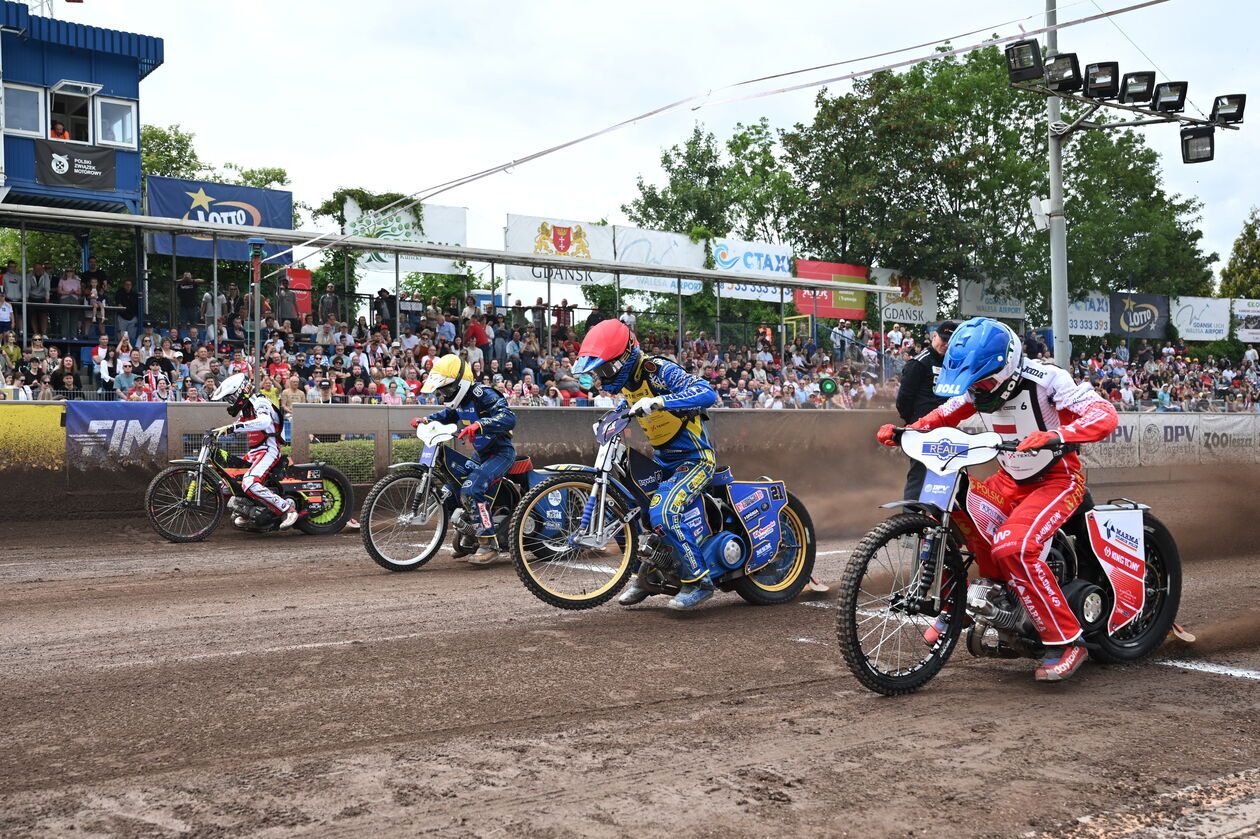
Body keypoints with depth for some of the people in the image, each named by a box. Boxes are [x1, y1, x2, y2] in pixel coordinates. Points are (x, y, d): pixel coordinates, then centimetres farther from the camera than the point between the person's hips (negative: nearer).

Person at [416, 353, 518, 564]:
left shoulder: (484, 395, -21)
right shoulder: (460, 400, 7)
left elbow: (509, 418, -34)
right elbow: (448, 414, 29)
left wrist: (480, 425, -48)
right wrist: (427, 419, 10)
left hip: (501, 452, -10)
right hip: (480, 454, 10)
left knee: (471, 490, -27)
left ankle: (489, 544, -21)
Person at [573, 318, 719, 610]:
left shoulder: (659, 370, -22)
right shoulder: (627, 379, 5)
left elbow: (707, 393, -36)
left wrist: (660, 401, -45)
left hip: (694, 458, -9)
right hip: (663, 459, 10)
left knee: (663, 513, -26)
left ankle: (698, 581, -13)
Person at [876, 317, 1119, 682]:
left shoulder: (1044, 379, -24)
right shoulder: (976, 387, -4)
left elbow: (1105, 414, -33)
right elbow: (946, 414, 11)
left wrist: (1057, 435, -52)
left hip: (1059, 479, -7)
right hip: (1011, 480, 7)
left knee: (1013, 548, -29)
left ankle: (1067, 642, -17)